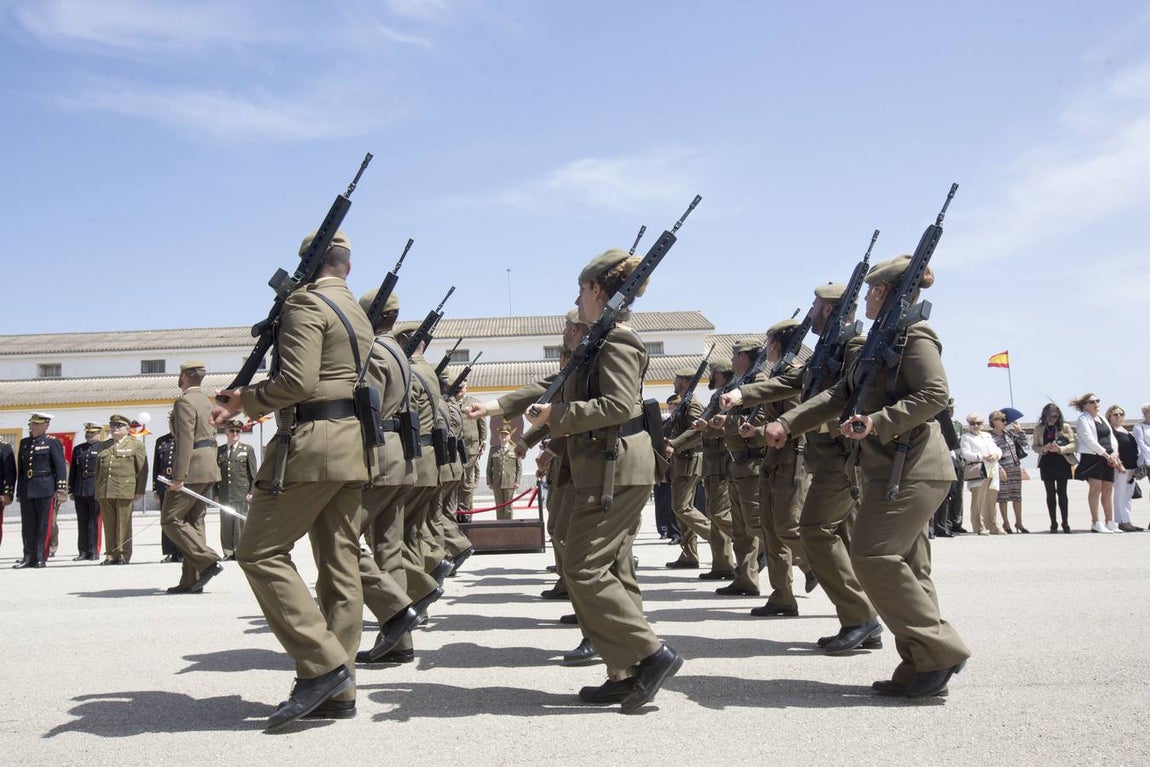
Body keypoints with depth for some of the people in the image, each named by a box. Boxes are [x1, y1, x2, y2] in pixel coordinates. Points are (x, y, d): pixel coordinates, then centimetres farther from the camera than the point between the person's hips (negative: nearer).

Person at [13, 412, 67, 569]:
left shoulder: (52, 442, -2)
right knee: (28, 525, 7)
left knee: (43, 525, 0)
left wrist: (60, 490, -12)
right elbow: (20, 468, 17)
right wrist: (19, 489, 15)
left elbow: (61, 467, -7)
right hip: (26, 490, 5)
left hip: (44, 488, -5)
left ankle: (41, 558, 5)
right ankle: (29, 557, 12)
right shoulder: (24, 443, 14)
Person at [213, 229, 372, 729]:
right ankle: (339, 691, 9)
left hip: (312, 443, -9)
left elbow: (297, 382, -19)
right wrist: (249, 404, 23)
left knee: (260, 552, -4)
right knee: (340, 564, 7)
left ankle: (322, 665, -11)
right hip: (354, 444, 9)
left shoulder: (306, 303, -7)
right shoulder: (359, 315, 21)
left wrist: (244, 399, -2)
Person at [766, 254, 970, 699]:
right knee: (904, 563, 8)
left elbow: (935, 395, -20)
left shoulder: (914, 336, -8)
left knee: (873, 554, -13)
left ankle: (940, 651, -6)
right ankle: (921, 668, 11)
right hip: (891, 467, 10)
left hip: (912, 467, -10)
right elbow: (840, 395, 19)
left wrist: (877, 421, -28)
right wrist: (786, 424, 12)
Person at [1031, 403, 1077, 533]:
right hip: (1046, 464, 2)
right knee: (1050, 493, 5)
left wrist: (1060, 449, -21)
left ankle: (1065, 523, 4)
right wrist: (1043, 449, -13)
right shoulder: (1039, 428, 7)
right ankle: (1053, 523, 10)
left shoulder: (1065, 427, 0)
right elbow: (1034, 446, 8)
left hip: (1062, 463, -2)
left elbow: (1074, 444, -5)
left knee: (1062, 493, -2)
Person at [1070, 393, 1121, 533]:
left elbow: (1111, 437, 17)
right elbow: (1089, 440, -13)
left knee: (1108, 491, 8)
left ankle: (1109, 523, 15)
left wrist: (1115, 453, -1)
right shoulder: (1083, 419, -3)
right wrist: (1106, 454, -15)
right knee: (1095, 487, -14)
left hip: (1107, 458, 8)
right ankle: (1096, 523, -13)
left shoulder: (1102, 418, 21)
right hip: (1092, 457, -7)